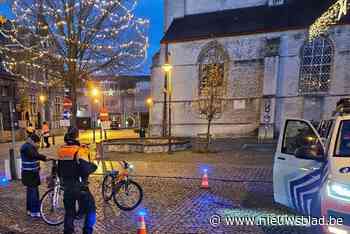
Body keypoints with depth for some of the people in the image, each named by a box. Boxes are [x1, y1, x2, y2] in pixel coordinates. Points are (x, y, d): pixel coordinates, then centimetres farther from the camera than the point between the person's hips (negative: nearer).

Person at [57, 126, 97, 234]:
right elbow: (86, 170, -26)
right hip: (80, 187, -6)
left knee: (69, 212, 21)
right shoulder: (79, 151, -20)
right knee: (90, 209, 11)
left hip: (67, 187, 7)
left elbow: (59, 170, 13)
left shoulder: (61, 150, 2)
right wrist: (93, 166, -6)